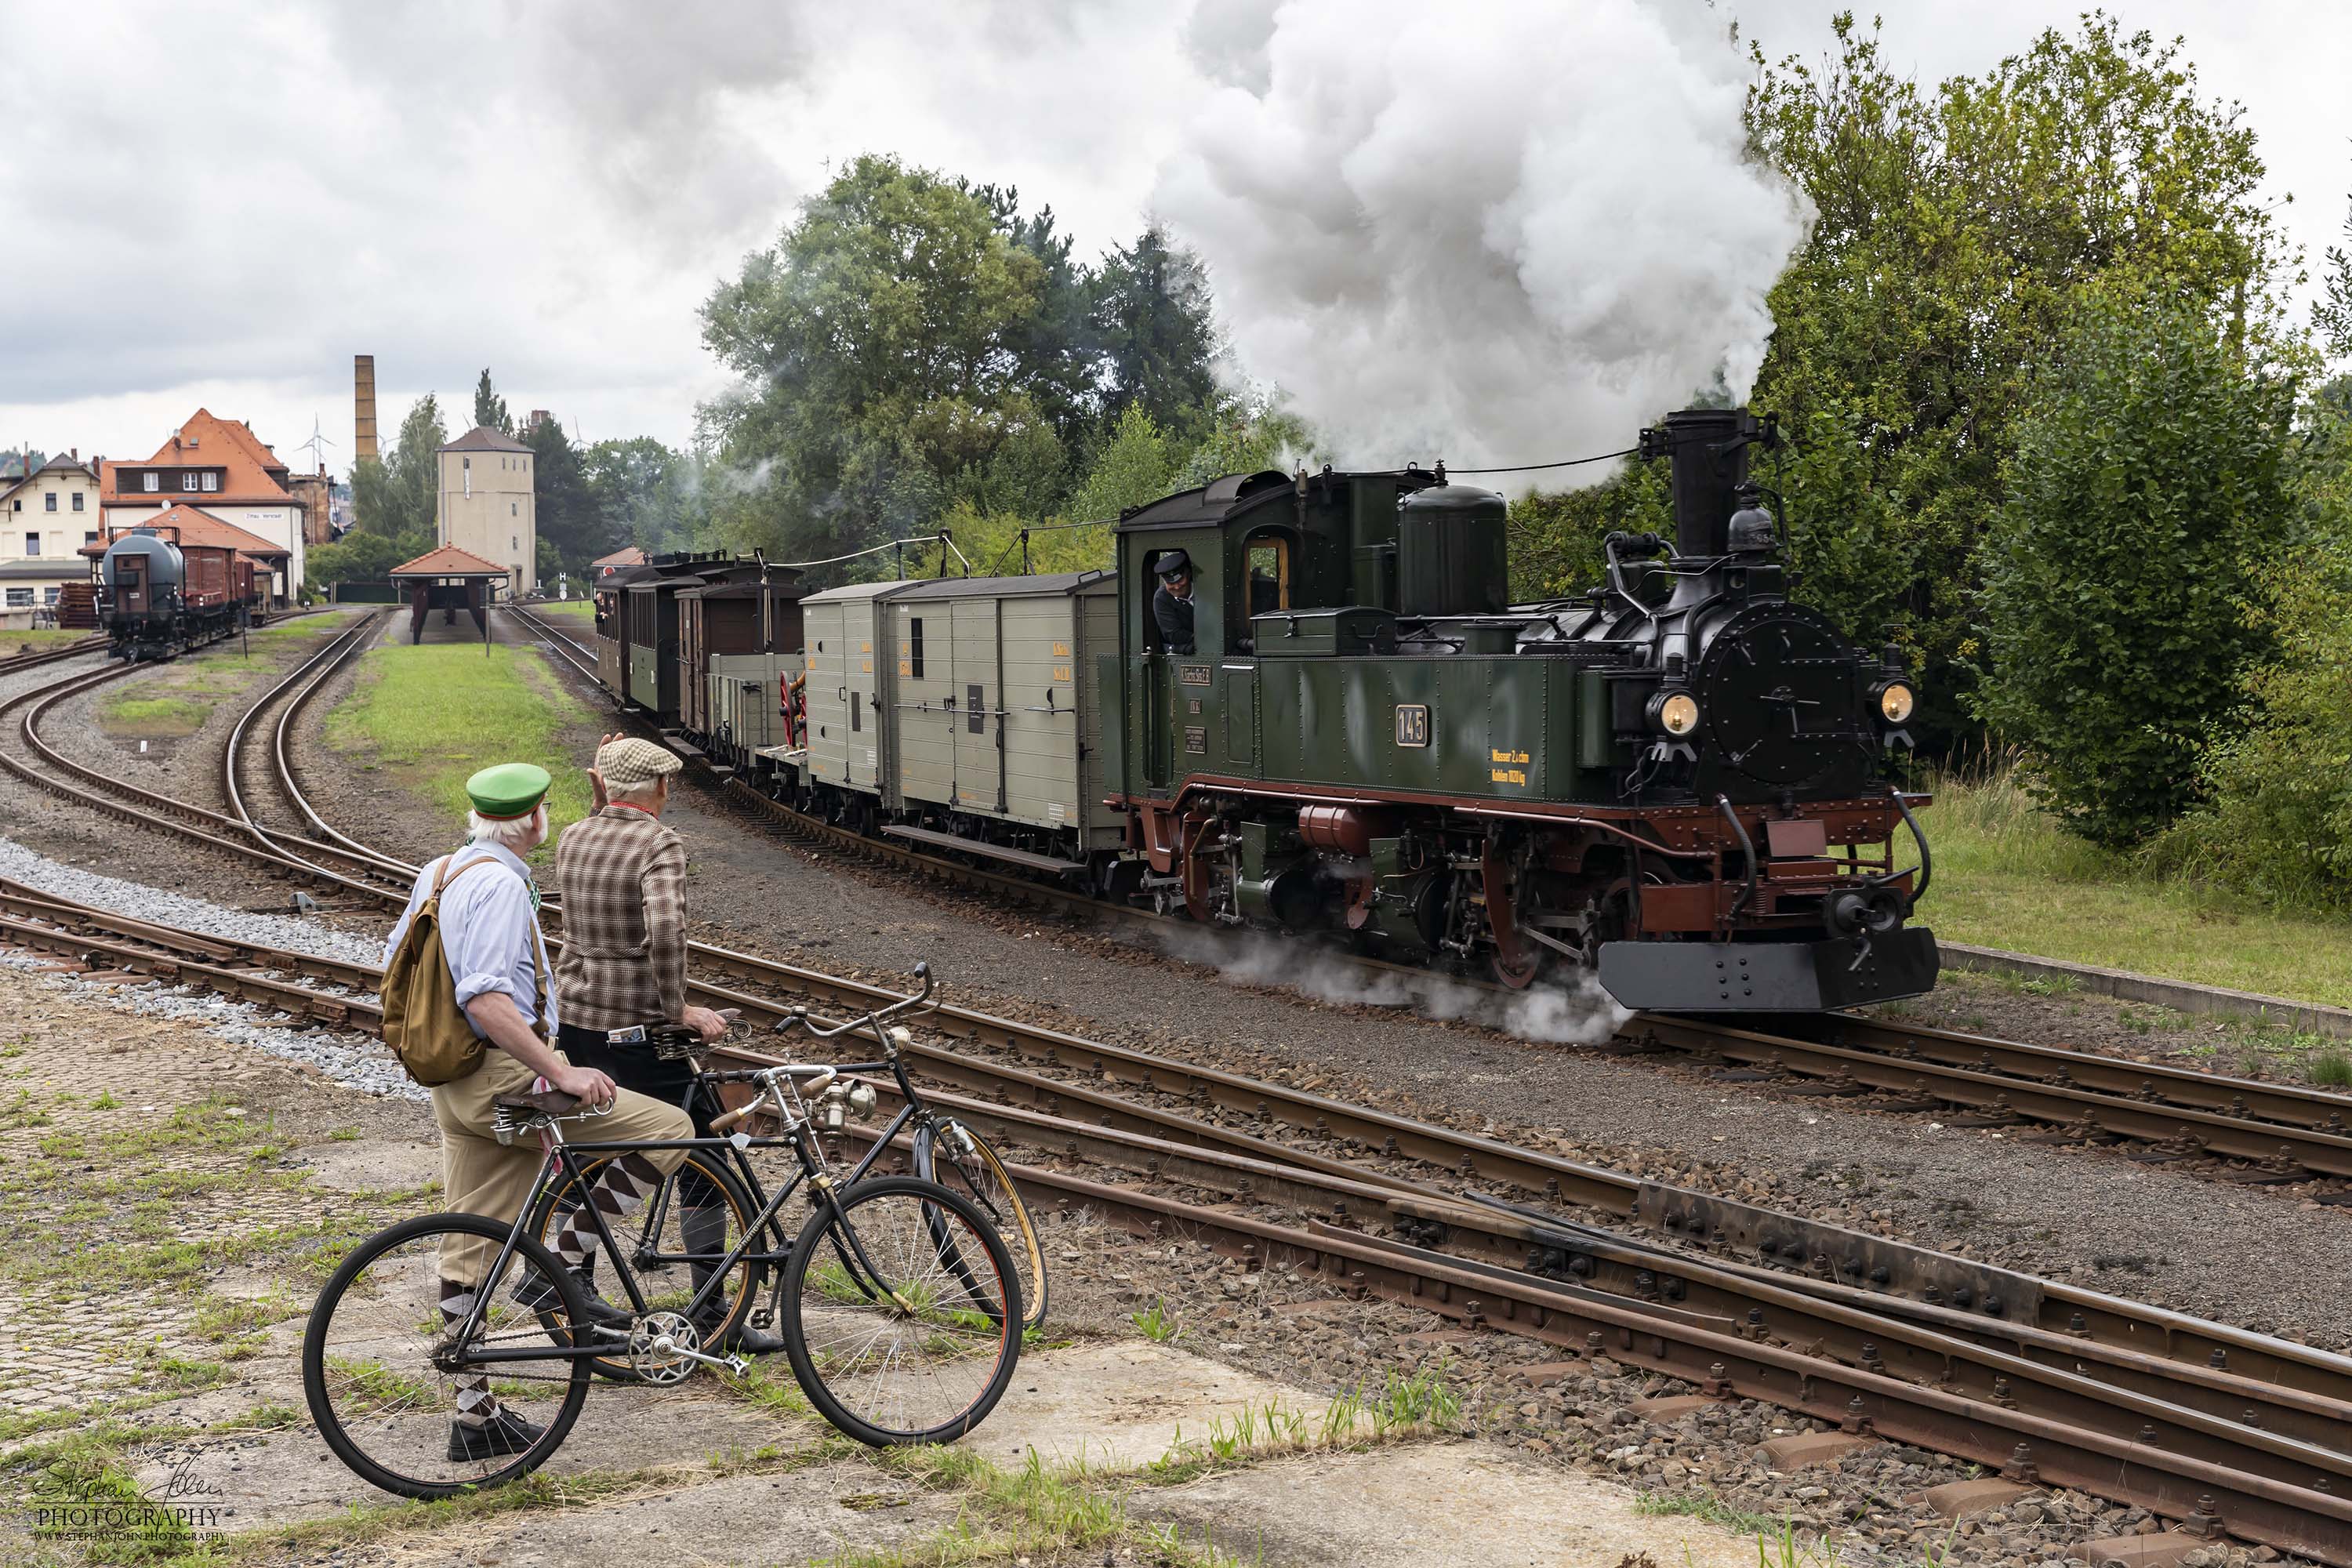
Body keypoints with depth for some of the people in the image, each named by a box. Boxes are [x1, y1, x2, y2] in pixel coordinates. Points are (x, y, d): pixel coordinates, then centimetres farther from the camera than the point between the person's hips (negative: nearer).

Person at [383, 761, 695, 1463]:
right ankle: (562, 1266, -5)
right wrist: (561, 1074, -28)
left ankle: (474, 1413, 19)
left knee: (470, 1250, 13)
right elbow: (488, 999, -28)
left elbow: (395, 961, 23)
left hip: (456, 1084, 10)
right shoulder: (499, 884, -18)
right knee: (667, 1130, -7)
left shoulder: (438, 872, 13)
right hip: (502, 1076, -10)